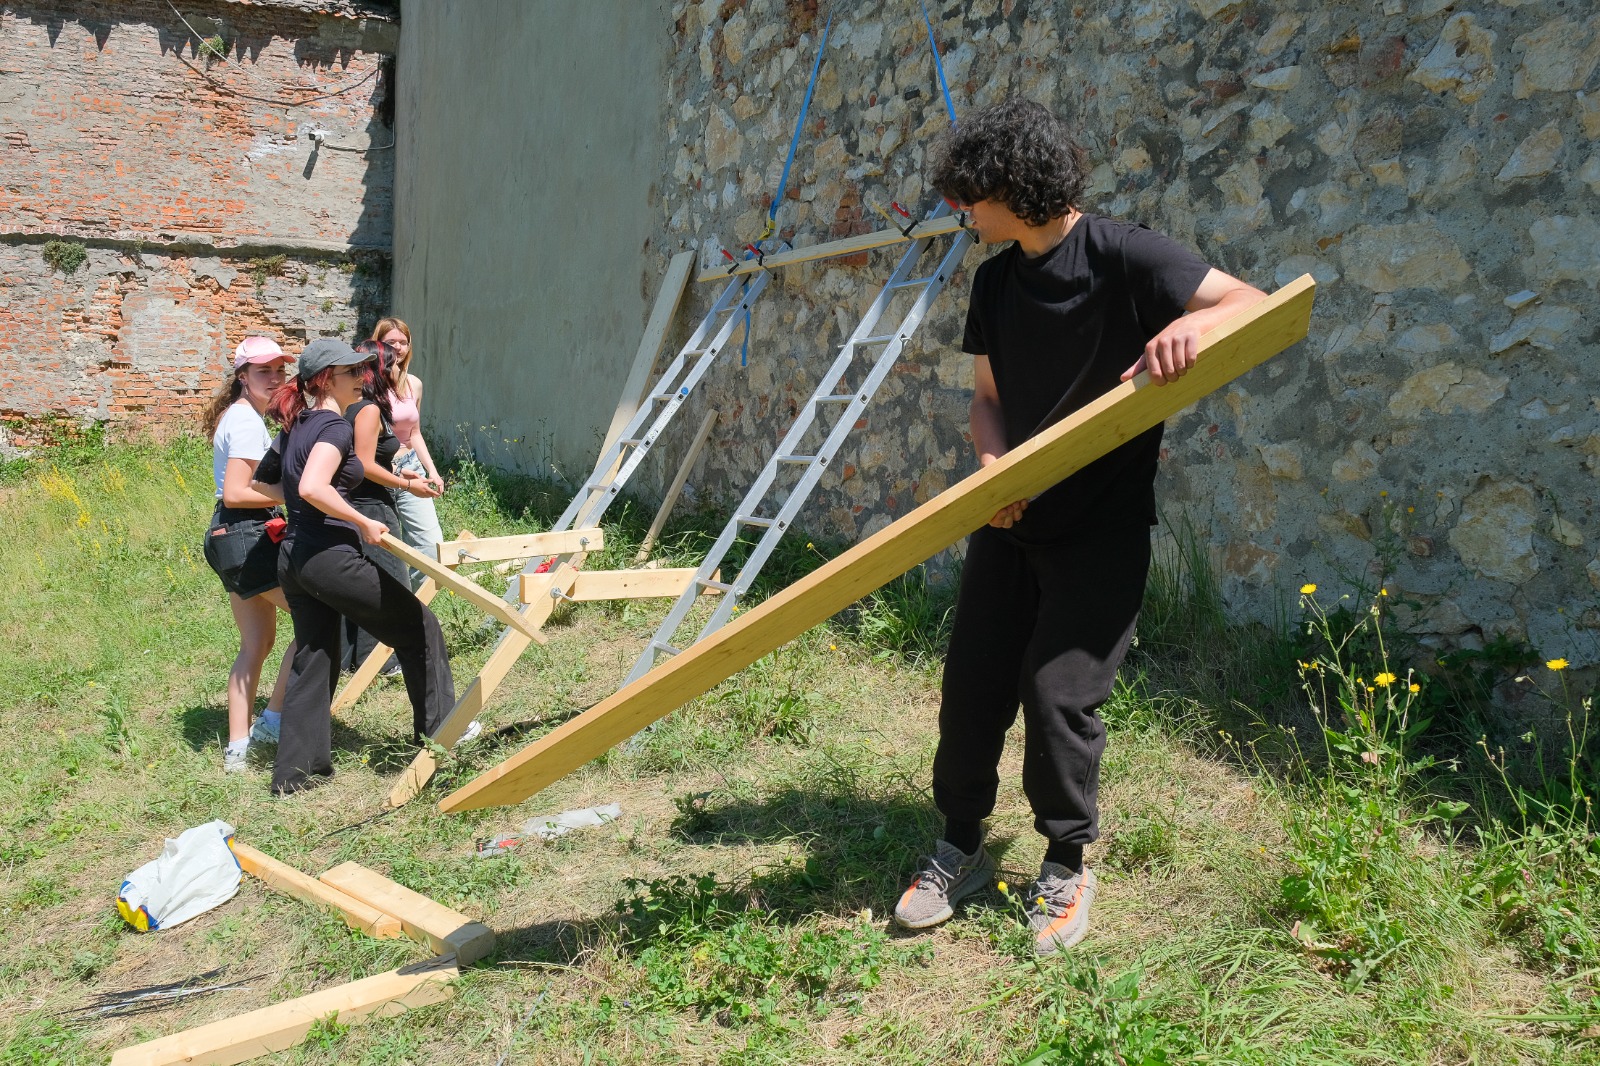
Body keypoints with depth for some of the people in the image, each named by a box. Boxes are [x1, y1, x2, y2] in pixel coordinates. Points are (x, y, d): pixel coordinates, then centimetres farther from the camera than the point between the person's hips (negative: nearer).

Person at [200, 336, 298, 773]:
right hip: (248, 537, -11)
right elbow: (236, 493, -19)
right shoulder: (247, 422, -14)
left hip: (229, 537, 11)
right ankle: (272, 721, 0)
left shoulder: (239, 416, 18)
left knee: (257, 643, 12)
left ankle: (237, 748, 15)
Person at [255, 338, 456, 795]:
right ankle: (439, 725, 17)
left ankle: (295, 770, 15)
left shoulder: (294, 427, 15)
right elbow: (313, 488, -27)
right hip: (331, 556, -9)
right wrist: (364, 523, -20)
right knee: (418, 624, 8)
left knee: (313, 659, 14)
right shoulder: (335, 426, -12)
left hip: (293, 556, 9)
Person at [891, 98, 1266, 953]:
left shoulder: (1121, 255, -11)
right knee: (972, 682, 5)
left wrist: (1191, 323, -39)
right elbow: (988, 395, 10)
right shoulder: (995, 281, 8)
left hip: (1102, 525, -6)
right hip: (1010, 516, 6)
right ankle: (960, 847, 24)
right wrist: (994, 461, -12)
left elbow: (1254, 304, -16)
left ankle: (1067, 866, 16)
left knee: (1060, 691, -7)